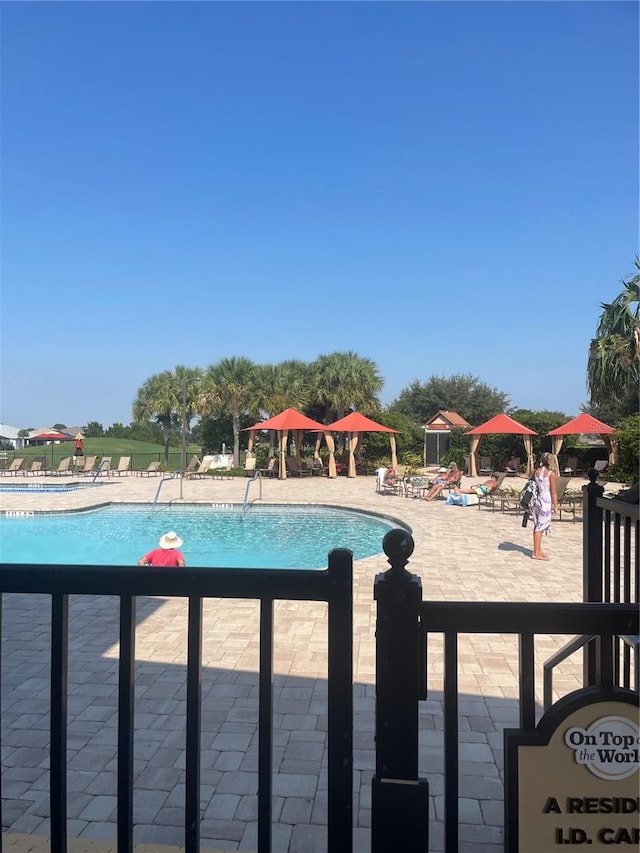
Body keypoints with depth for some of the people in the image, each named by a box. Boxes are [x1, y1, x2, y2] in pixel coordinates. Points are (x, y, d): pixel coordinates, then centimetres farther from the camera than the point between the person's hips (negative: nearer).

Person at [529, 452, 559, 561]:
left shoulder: (536, 471, 5)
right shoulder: (551, 473, -11)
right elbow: (553, 492, -9)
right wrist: (555, 506, -1)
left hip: (536, 500, 6)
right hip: (545, 501, -6)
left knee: (537, 526, 14)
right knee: (540, 527, -1)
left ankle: (539, 550, 25)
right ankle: (536, 553, 3)